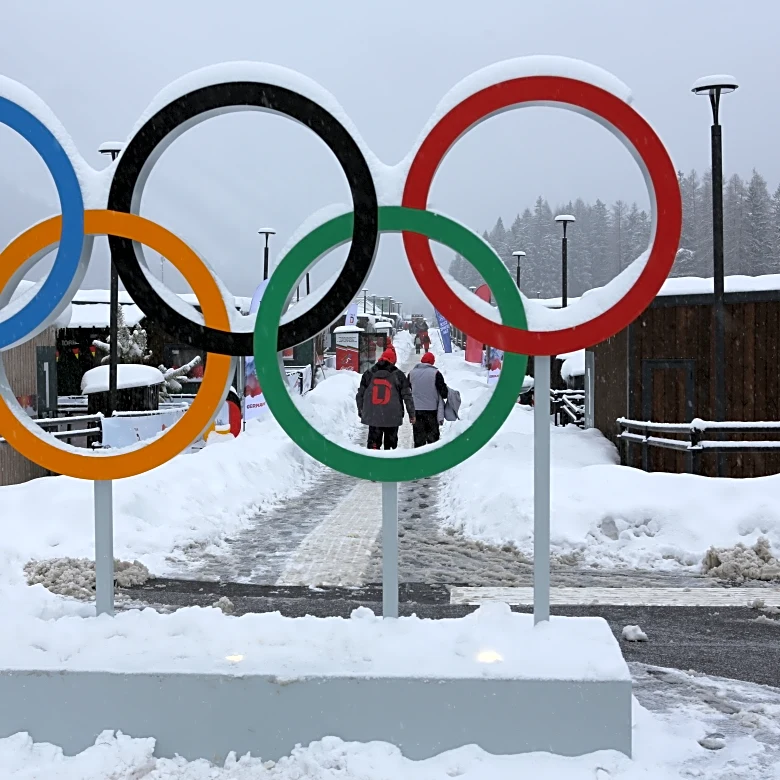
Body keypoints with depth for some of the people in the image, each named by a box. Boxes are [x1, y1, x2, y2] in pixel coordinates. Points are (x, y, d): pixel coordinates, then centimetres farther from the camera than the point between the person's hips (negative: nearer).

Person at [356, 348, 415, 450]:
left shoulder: (368, 374, 6)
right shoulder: (398, 375, -1)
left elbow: (360, 395, 10)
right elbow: (407, 396, 0)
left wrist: (361, 412, 20)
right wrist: (412, 414, 6)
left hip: (373, 417, 2)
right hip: (392, 418, -2)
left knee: (373, 443, 6)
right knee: (390, 442, 9)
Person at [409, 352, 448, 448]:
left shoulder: (412, 373, 3)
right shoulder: (435, 373, -10)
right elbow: (444, 392, -8)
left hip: (416, 410, 3)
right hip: (432, 409, -3)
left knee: (418, 437, 8)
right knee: (433, 436, 5)